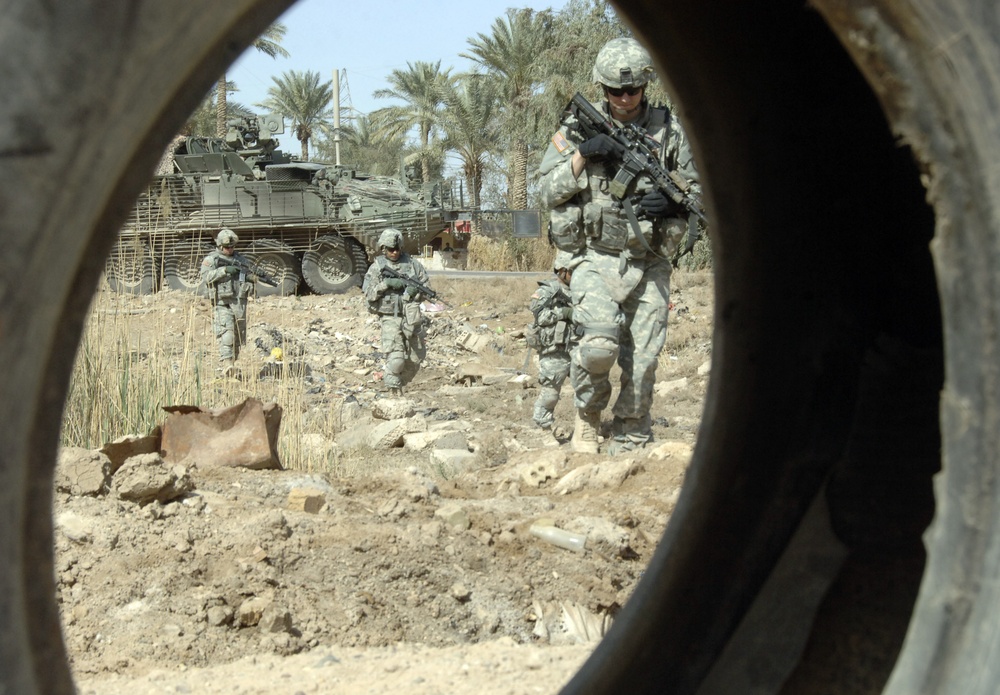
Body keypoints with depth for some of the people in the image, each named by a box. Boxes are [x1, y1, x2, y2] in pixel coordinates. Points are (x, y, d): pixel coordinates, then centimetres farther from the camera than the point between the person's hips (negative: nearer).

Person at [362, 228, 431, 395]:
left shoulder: (412, 263, 5)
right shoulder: (376, 268, 0)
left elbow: (427, 287, 9)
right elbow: (369, 294, -5)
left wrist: (416, 289, -12)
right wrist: (386, 284, -17)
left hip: (412, 317, 4)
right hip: (390, 318, -3)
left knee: (416, 357, 9)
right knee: (395, 358, -17)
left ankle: (400, 383, 30)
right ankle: (393, 388, 0)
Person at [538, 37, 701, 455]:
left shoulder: (669, 129, 6)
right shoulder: (578, 128, 5)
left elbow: (699, 188, 10)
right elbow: (549, 193, 2)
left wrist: (674, 201, -11)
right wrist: (582, 155, -12)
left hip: (650, 266, 2)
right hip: (598, 260, -2)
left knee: (642, 362, 2)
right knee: (599, 344, -23)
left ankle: (630, 449, 18)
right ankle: (588, 415, 6)